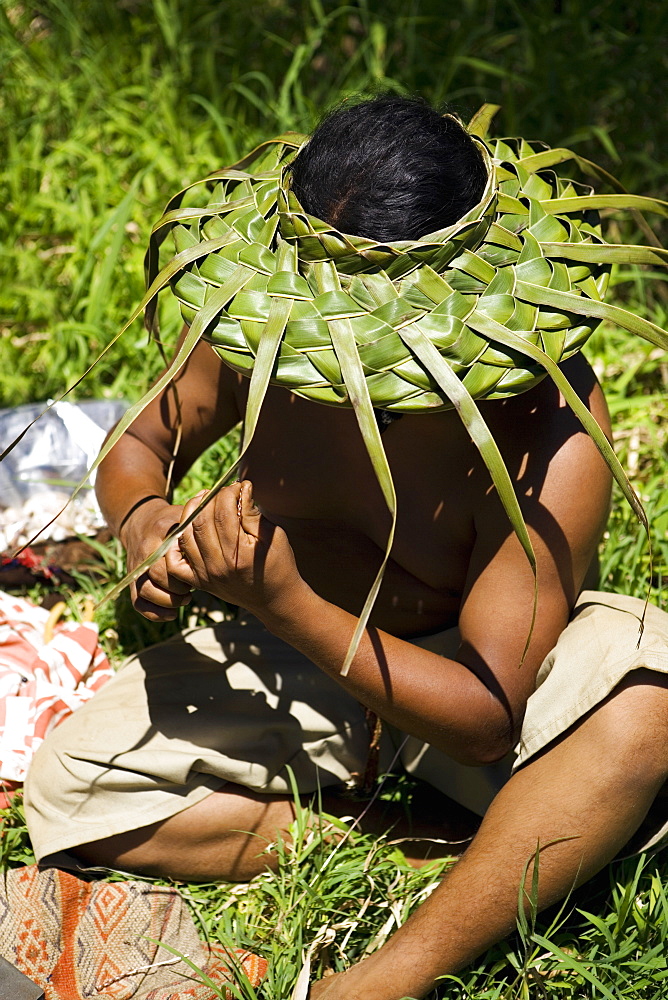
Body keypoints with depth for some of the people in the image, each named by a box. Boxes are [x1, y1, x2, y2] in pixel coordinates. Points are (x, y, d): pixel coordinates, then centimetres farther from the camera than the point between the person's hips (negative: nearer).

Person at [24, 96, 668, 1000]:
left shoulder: (548, 425, -31)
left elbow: (486, 718, -28)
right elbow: (140, 444, 2)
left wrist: (284, 605, -36)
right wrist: (143, 520, -23)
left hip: (461, 677, -3)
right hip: (298, 647, 4)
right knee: (69, 789, -15)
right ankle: (436, 842, -15)